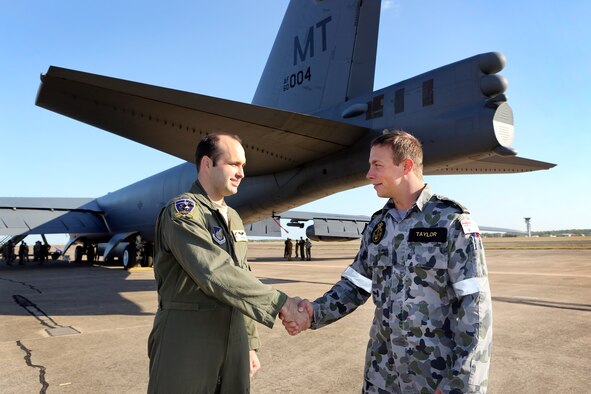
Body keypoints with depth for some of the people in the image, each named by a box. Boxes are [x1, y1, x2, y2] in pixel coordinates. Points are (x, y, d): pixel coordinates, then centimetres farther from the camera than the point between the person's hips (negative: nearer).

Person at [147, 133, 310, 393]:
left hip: (232, 344, 7)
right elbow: (217, 274, -25)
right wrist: (280, 304, -25)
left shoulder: (233, 218, 12)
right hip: (186, 348, -6)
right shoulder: (181, 211, -13)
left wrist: (250, 343, 12)